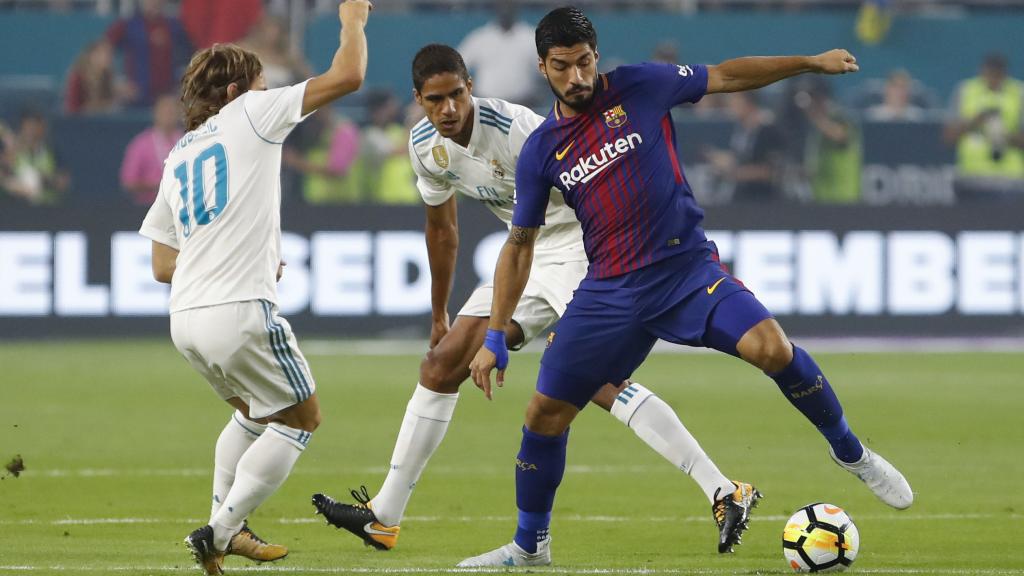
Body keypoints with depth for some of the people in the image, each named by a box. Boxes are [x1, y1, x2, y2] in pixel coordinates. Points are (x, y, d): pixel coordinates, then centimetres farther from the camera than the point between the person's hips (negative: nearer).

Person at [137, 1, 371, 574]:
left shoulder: (178, 158, 20)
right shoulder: (248, 114, 1)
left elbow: (163, 264, 20)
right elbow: (348, 76, -2)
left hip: (186, 318, 8)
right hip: (240, 312, -8)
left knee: (251, 411, 29)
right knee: (301, 419, 7)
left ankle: (228, 529, 22)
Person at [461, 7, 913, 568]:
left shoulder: (637, 88, -3)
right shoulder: (540, 151, 2)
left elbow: (725, 76, 7)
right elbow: (519, 246, 10)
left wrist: (811, 62, 5)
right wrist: (495, 338, 6)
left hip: (686, 268, -2)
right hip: (609, 291, 2)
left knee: (770, 347, -25)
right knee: (544, 412, -1)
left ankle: (850, 452, -3)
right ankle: (529, 546, 19)